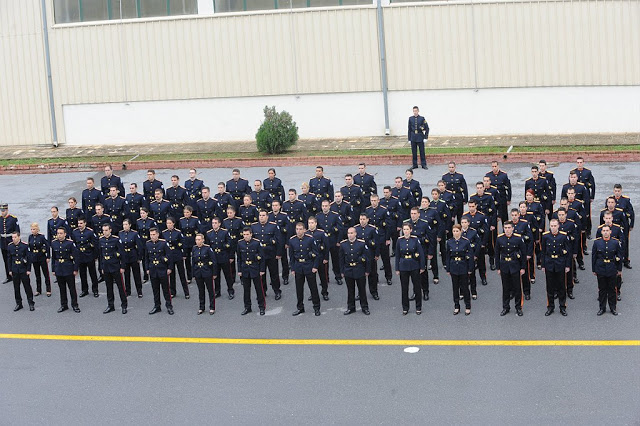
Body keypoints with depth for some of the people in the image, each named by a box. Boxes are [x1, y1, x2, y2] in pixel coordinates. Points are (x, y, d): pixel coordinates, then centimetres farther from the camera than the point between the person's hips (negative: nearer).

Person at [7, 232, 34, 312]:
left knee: (27, 286, 3)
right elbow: (9, 259, 9)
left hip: (24, 270, -3)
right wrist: (10, 270, 7)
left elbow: (29, 258, -6)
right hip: (14, 271, 3)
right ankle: (18, 304, 21)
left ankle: (31, 303, 13)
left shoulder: (25, 245, -10)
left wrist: (28, 270, -7)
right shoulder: (10, 246, 1)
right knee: (16, 288, 9)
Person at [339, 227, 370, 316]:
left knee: (362, 290, 7)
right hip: (348, 271, 2)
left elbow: (368, 257, -2)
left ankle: (364, 307, 19)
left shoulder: (362, 243, -8)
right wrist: (342, 271, 5)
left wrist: (367, 270, -2)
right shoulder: (343, 244, 0)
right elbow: (341, 259, 6)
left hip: (360, 271, -2)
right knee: (350, 290, 10)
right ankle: (351, 307, 22)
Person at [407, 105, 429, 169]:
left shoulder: (422, 118, -3)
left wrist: (425, 137, -6)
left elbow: (427, 128, 0)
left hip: (420, 137, -2)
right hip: (413, 137, 2)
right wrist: (409, 139, 5)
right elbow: (409, 129, 7)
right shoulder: (410, 118, 3)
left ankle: (423, 165, 10)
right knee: (414, 152, 5)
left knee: (422, 151, 2)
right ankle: (414, 165, 14)